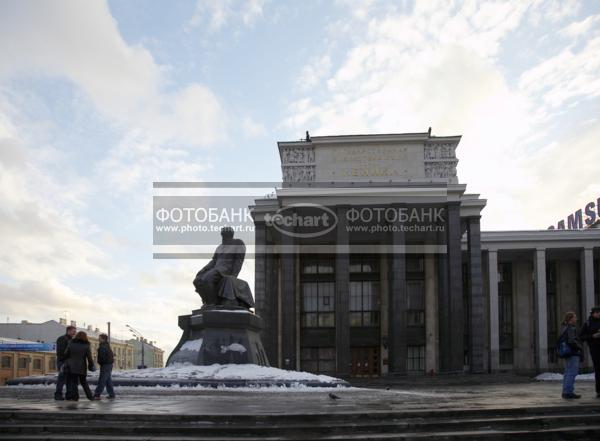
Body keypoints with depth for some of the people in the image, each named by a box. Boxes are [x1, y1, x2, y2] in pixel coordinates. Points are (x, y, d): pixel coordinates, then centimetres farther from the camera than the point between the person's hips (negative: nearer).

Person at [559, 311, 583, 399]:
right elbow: (572, 341, -25)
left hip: (567, 353, 10)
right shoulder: (571, 328, -15)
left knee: (568, 372, 13)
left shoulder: (565, 328, 15)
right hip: (573, 353, -10)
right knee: (572, 373, -9)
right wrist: (579, 347, -9)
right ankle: (568, 392, -11)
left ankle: (565, 392, 17)